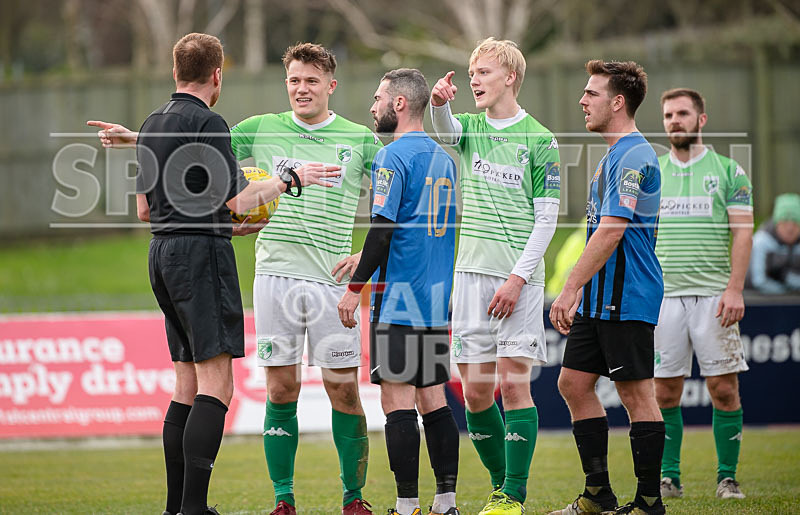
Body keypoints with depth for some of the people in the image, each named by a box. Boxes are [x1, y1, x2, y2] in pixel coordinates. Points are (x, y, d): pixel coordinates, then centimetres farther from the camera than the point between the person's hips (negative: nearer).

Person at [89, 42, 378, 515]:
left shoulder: (359, 139, 5)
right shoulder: (262, 130, 9)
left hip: (330, 279, -1)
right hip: (275, 275, 1)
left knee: (344, 391, -2)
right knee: (281, 391, 1)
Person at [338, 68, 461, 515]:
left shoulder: (393, 156, -11)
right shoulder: (443, 158, 14)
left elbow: (383, 228, -17)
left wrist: (355, 287, -12)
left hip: (398, 298, -8)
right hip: (438, 297, 8)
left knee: (397, 398, -6)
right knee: (434, 398, 10)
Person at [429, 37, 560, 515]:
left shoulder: (540, 139, -2)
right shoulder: (471, 127, 11)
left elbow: (546, 219, -4)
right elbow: (446, 130, -13)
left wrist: (518, 278, -12)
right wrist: (440, 104, -35)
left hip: (519, 278, -4)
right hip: (471, 273, 4)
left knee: (514, 383, -8)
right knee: (475, 392, 5)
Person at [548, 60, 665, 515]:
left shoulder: (634, 156, -16)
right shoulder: (616, 155, 17)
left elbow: (611, 232, -23)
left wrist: (570, 289, -24)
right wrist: (580, 291, 24)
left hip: (627, 300, -10)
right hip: (599, 301, 10)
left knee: (637, 395, -5)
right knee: (574, 384, 11)